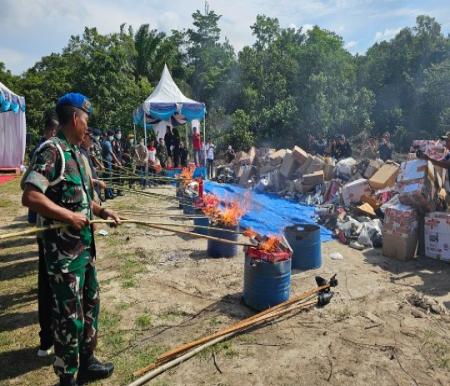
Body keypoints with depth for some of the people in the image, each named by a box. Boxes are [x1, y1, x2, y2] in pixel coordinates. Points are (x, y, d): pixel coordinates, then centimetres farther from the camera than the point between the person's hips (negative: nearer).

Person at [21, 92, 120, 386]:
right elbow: (30, 197, -26)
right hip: (63, 249, -9)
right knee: (70, 316, 4)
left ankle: (86, 362, 39)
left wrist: (101, 211, 8)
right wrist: (68, 216, -21)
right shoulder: (52, 151, -16)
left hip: (85, 244, 9)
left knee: (91, 304, 20)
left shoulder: (76, 152, 12)